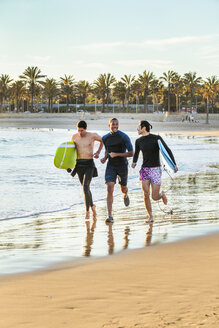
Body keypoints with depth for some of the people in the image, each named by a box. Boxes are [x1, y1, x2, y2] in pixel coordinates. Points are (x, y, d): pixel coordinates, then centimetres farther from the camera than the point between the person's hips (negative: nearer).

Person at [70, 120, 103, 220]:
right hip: (79, 164, 4)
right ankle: (92, 206, 38)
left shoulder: (92, 136, -7)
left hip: (89, 164, -4)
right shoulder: (74, 137, 2)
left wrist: (98, 152, 3)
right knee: (85, 188, 14)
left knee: (85, 188, -17)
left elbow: (102, 140, 13)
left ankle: (87, 211, -10)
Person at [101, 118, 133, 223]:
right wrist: (105, 158, 1)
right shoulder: (105, 138, 2)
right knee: (110, 190, -14)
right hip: (111, 166, 2)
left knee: (123, 188, 18)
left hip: (122, 166, -2)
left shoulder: (124, 137, -12)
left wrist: (117, 154, -23)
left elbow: (131, 153, -14)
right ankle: (110, 216, -18)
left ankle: (125, 196, 60)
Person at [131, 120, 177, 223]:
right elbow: (136, 153, 22)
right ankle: (150, 216, 4)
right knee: (146, 194, -8)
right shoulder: (139, 141, 5)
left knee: (154, 197, -5)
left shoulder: (156, 138, -8)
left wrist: (174, 164, -8)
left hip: (155, 169, -4)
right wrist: (134, 162, 2)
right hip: (144, 169, 4)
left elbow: (167, 151, -3)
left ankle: (162, 194, 31)